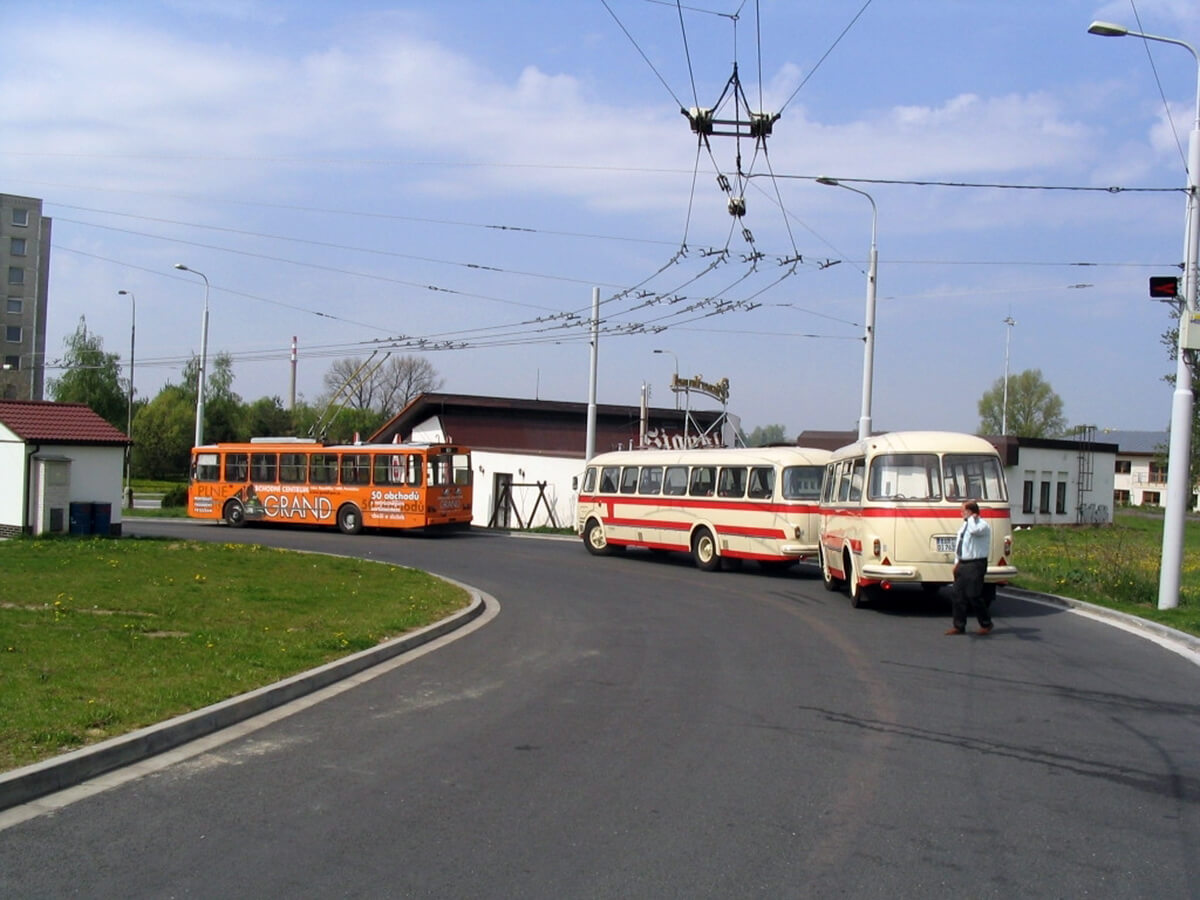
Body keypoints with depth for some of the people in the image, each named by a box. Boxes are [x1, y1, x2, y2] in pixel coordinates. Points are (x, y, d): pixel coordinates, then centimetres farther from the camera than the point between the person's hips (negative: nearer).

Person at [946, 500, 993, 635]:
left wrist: (971, 518, -19)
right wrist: (957, 561, 15)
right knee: (958, 595, 7)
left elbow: (974, 530, -35)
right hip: (962, 564, 9)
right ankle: (959, 626, 13)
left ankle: (986, 624, 11)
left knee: (974, 596, -6)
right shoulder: (965, 525, 18)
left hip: (975, 565, -9)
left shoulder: (982, 525, -11)